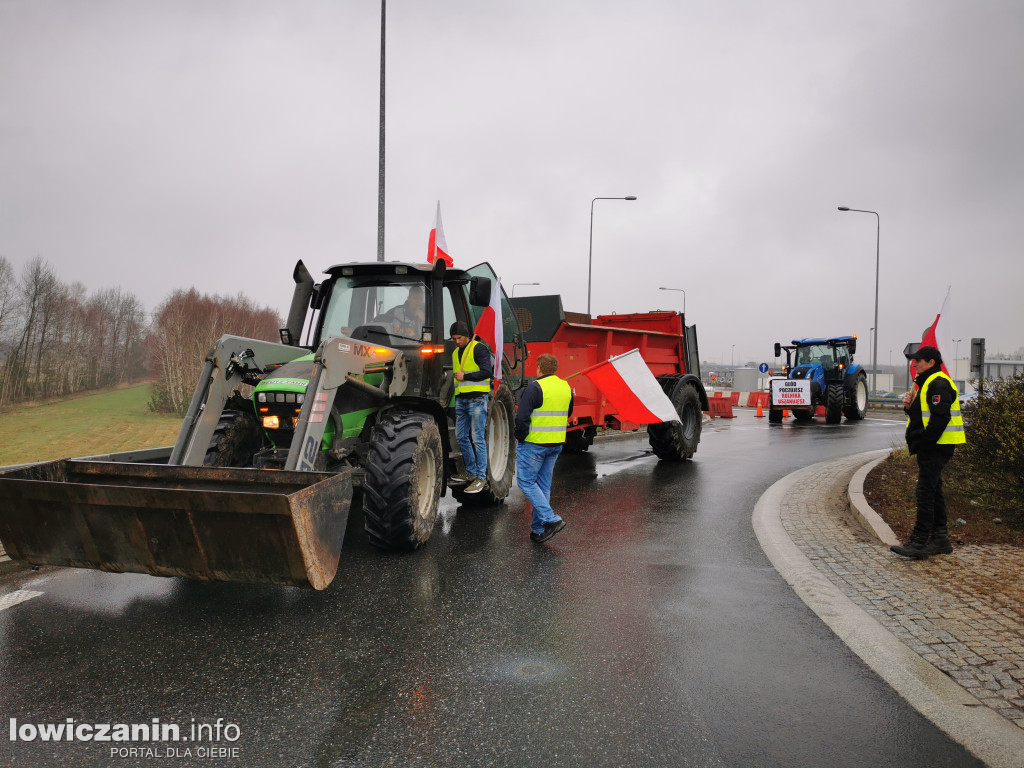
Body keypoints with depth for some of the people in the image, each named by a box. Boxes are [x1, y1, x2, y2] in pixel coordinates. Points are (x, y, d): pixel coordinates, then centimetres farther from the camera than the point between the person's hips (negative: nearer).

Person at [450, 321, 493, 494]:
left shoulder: (479, 348, -4)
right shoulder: (455, 353, 21)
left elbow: (487, 371, -14)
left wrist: (465, 376, -13)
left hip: (476, 399, -8)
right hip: (461, 400, 8)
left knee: (477, 439, -8)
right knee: (462, 437, 9)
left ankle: (481, 477, -4)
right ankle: (471, 472, 21)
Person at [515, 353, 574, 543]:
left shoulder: (535, 388, -15)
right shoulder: (566, 387, 9)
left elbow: (521, 418, -18)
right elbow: (567, 415, 22)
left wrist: (520, 438, -5)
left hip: (534, 444, -7)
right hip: (556, 444, 7)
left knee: (526, 481, 3)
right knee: (544, 485, 14)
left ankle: (551, 519, -8)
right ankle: (538, 529, 18)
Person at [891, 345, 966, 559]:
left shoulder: (938, 384, -14)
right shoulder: (927, 383, 20)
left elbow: (940, 417, -23)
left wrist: (924, 443, -22)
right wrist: (910, 405, 4)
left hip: (935, 447, -11)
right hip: (931, 447, 11)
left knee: (926, 493, -11)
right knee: (933, 491, 14)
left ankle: (918, 543, -10)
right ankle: (940, 539, 21)